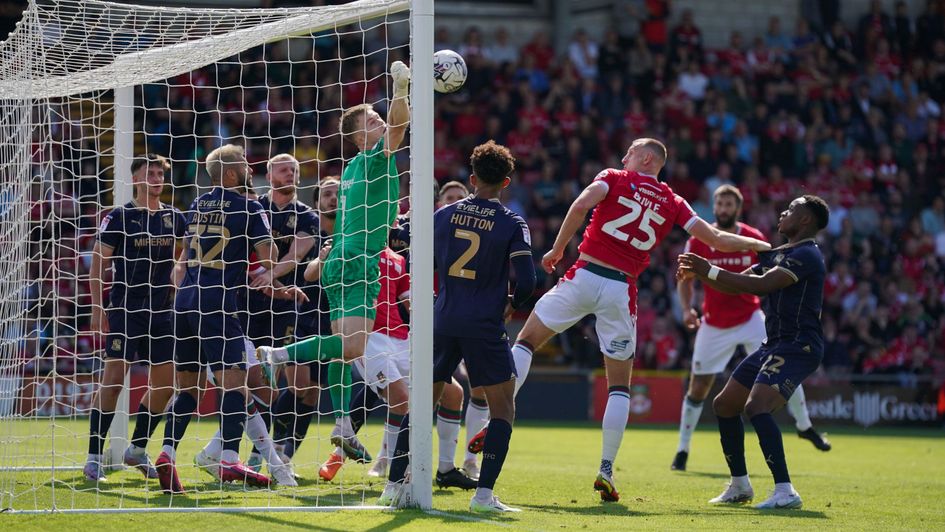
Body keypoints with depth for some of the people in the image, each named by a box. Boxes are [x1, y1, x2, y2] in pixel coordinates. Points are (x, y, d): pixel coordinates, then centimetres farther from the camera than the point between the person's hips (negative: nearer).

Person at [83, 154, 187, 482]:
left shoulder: (174, 218, 9)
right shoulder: (119, 217, -3)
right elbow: (99, 263, -3)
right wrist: (97, 307, -11)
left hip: (160, 312, 5)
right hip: (124, 310, -5)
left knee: (164, 382, 5)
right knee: (114, 378, -12)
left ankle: (137, 449, 22)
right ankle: (94, 457, -8)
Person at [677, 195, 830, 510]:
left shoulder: (807, 255, -14)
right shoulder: (779, 254, 18)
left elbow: (761, 285, -24)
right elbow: (739, 284, 20)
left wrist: (709, 270, -22)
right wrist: (698, 273, 4)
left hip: (798, 347, -11)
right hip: (773, 346, 11)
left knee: (756, 406, -28)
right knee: (725, 405, 15)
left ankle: (785, 492, -28)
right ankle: (739, 486, 25)